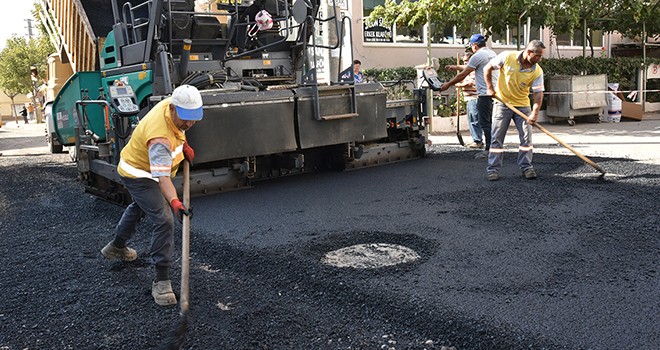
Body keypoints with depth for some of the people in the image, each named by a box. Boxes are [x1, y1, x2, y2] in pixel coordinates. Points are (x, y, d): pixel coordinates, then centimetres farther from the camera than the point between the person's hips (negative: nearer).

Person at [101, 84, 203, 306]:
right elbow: (162, 176, -48)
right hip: (138, 175, -10)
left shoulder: (171, 104, -16)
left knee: (139, 206, 32)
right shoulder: (160, 137, -41)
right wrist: (174, 202, -60)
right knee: (164, 221, -19)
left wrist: (184, 144, -2)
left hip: (137, 168, 10)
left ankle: (117, 246, 59)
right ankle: (161, 281, -13)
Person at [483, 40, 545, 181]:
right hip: (502, 102, -2)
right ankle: (493, 169, 5)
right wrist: (490, 87, -8)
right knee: (497, 137, -1)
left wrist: (535, 112, -27)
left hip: (522, 105, 2)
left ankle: (526, 167, 13)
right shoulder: (507, 57, -16)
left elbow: (538, 93, -13)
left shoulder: (537, 71, -11)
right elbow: (488, 68, -4)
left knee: (526, 136, 0)